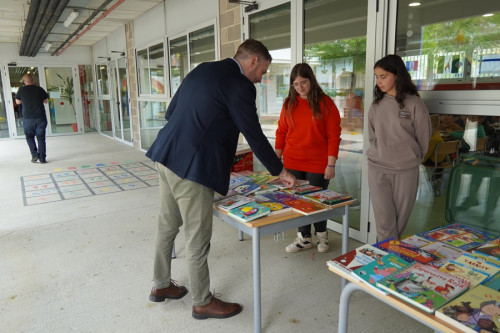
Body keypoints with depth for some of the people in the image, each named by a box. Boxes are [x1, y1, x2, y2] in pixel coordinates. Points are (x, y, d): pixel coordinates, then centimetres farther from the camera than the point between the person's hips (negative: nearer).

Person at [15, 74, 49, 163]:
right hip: (41, 118, 1)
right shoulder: (39, 89, 0)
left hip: (28, 118, -1)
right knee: (41, 138, 5)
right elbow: (46, 101, 11)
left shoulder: (21, 90, -1)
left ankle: (34, 154, 3)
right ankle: (42, 158, 5)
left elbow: (18, 102, 12)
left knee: (29, 136, 16)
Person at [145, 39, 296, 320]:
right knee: (198, 238, 5)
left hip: (167, 155, 9)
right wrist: (280, 171, 4)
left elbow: (171, 112, 16)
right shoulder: (240, 86, -11)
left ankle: (161, 285, 39)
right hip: (193, 167, -9)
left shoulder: (201, 70, 14)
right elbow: (255, 136, -8)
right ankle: (203, 302, 24)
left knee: (168, 224, 21)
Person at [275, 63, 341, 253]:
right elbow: (281, 132, 9)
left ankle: (322, 235, 33)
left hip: (318, 164, -3)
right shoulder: (289, 103, 6)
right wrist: (276, 159, 7)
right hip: (292, 164, 3)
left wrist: (331, 164, -10)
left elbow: (333, 136, -7)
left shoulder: (325, 103, -5)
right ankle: (304, 238, 27)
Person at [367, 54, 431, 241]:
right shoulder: (377, 104, 6)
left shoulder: (414, 104, -6)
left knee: (400, 220, 10)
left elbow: (424, 137, 2)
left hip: (405, 170, -2)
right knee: (384, 221, 0)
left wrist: (411, 159, 11)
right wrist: (380, 155, 10)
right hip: (377, 169, 2)